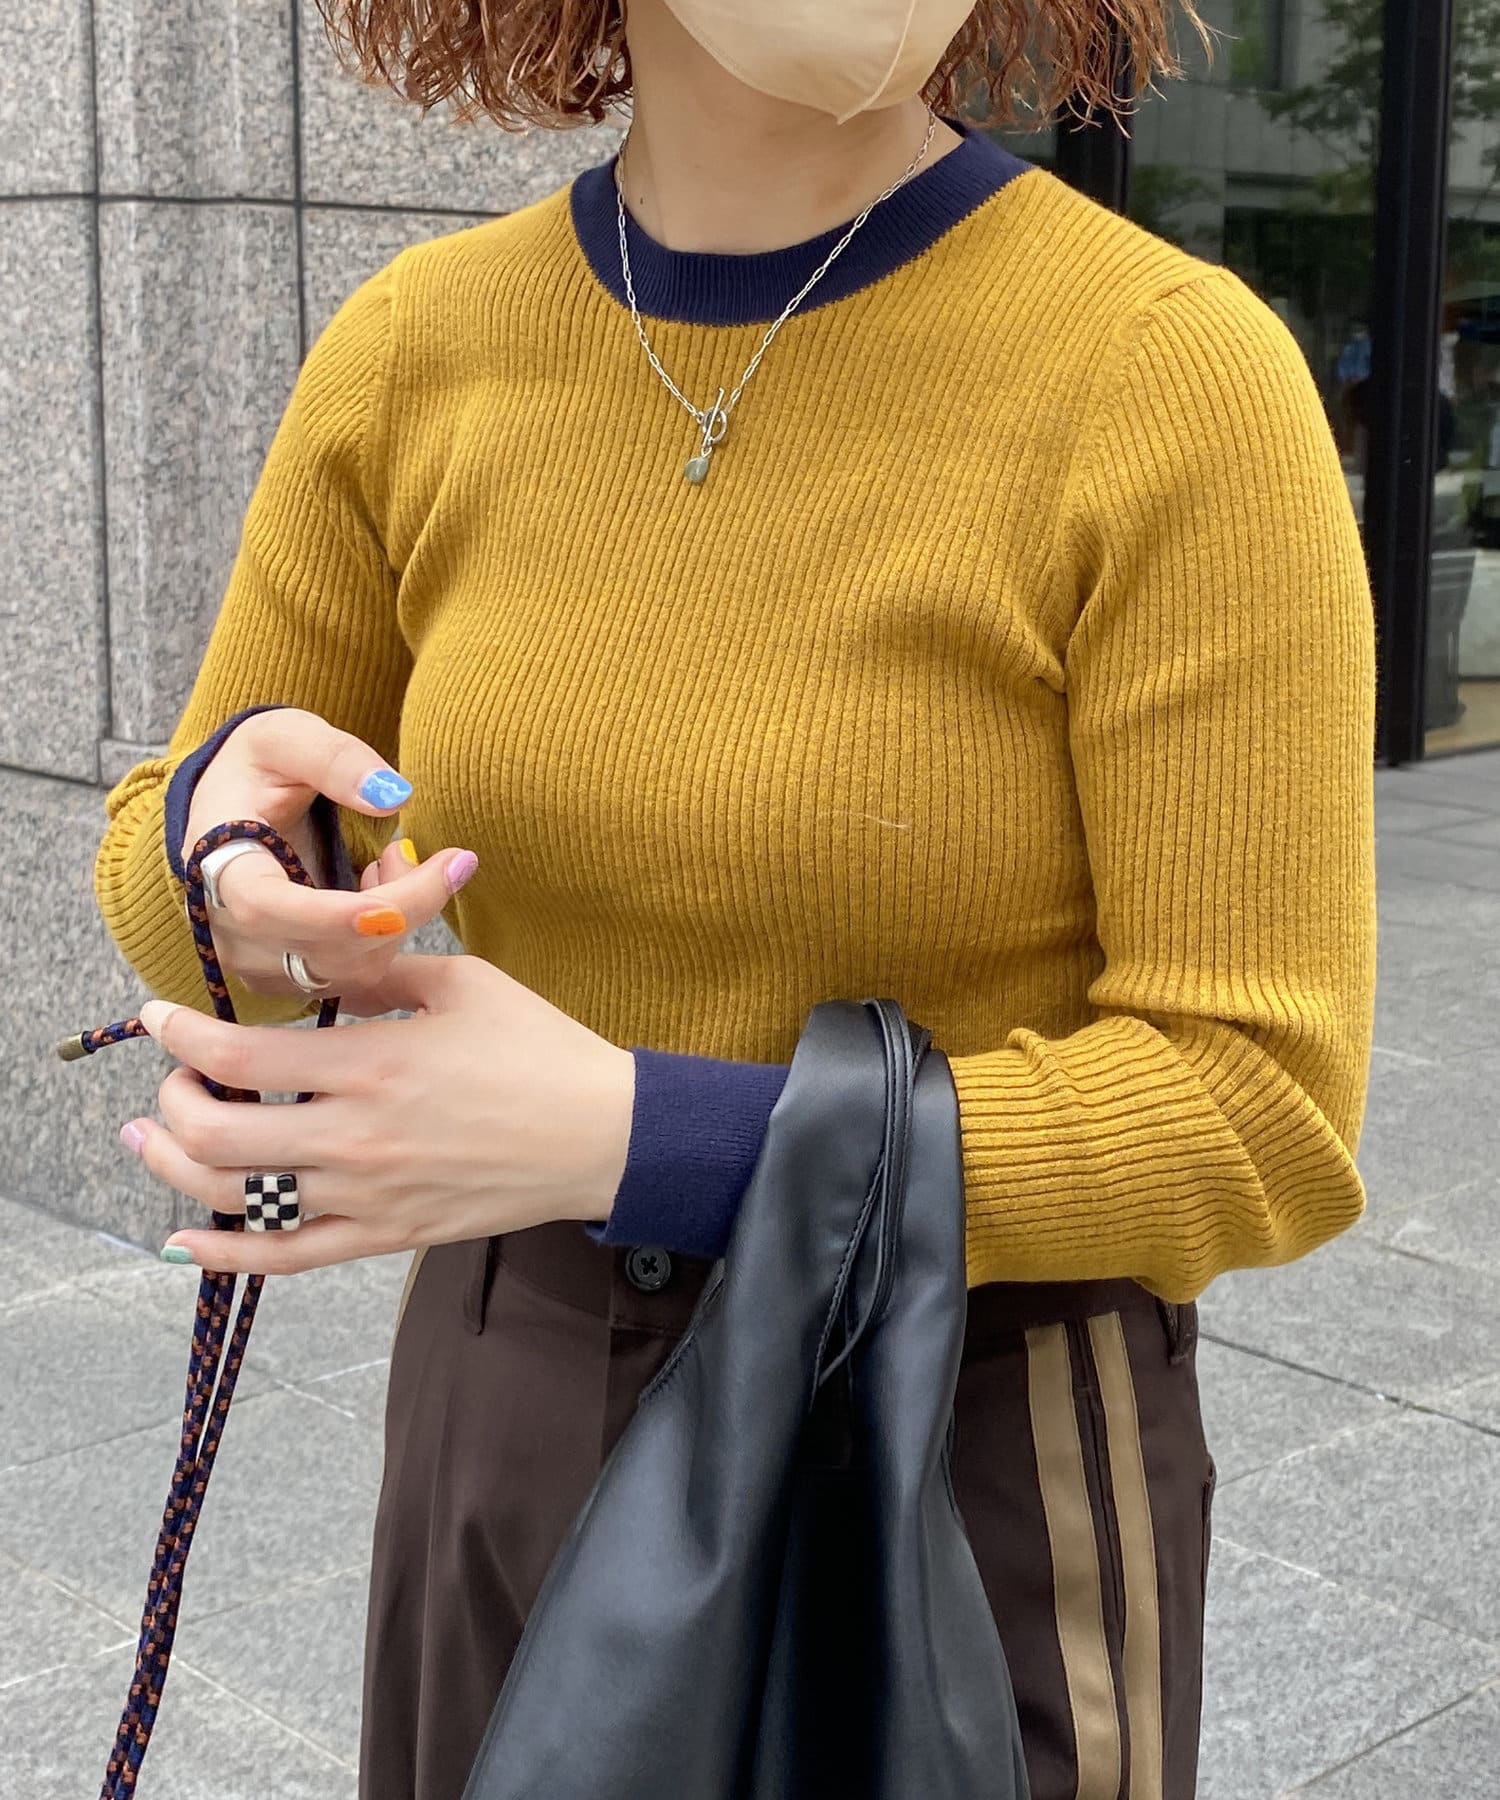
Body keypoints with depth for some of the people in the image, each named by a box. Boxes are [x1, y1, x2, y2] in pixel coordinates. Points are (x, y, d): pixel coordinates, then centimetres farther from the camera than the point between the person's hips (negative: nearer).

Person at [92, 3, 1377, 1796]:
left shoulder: (1181, 373, -19)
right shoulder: (419, 349, -5)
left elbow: (1255, 1118, -19)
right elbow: (167, 892, 5)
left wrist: (624, 1140, -28)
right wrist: (237, 842, -20)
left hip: (979, 1456, -4)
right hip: (513, 1404, 4)